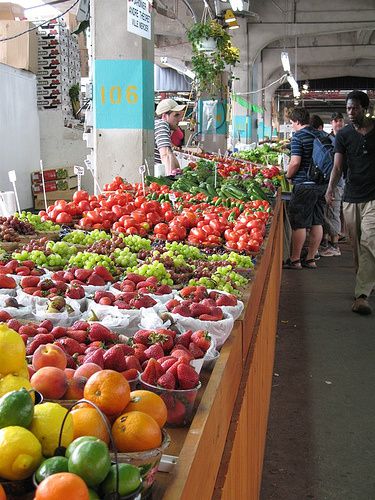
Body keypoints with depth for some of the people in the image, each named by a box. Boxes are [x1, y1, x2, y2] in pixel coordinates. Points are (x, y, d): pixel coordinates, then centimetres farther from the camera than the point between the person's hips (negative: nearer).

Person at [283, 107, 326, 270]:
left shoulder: (298, 136, -10)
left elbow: (295, 162, -18)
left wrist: (288, 176, -2)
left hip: (304, 185, -7)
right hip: (322, 184, 7)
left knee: (299, 224, -1)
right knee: (317, 222, 10)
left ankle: (294, 260, 5)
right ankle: (311, 259, 17)